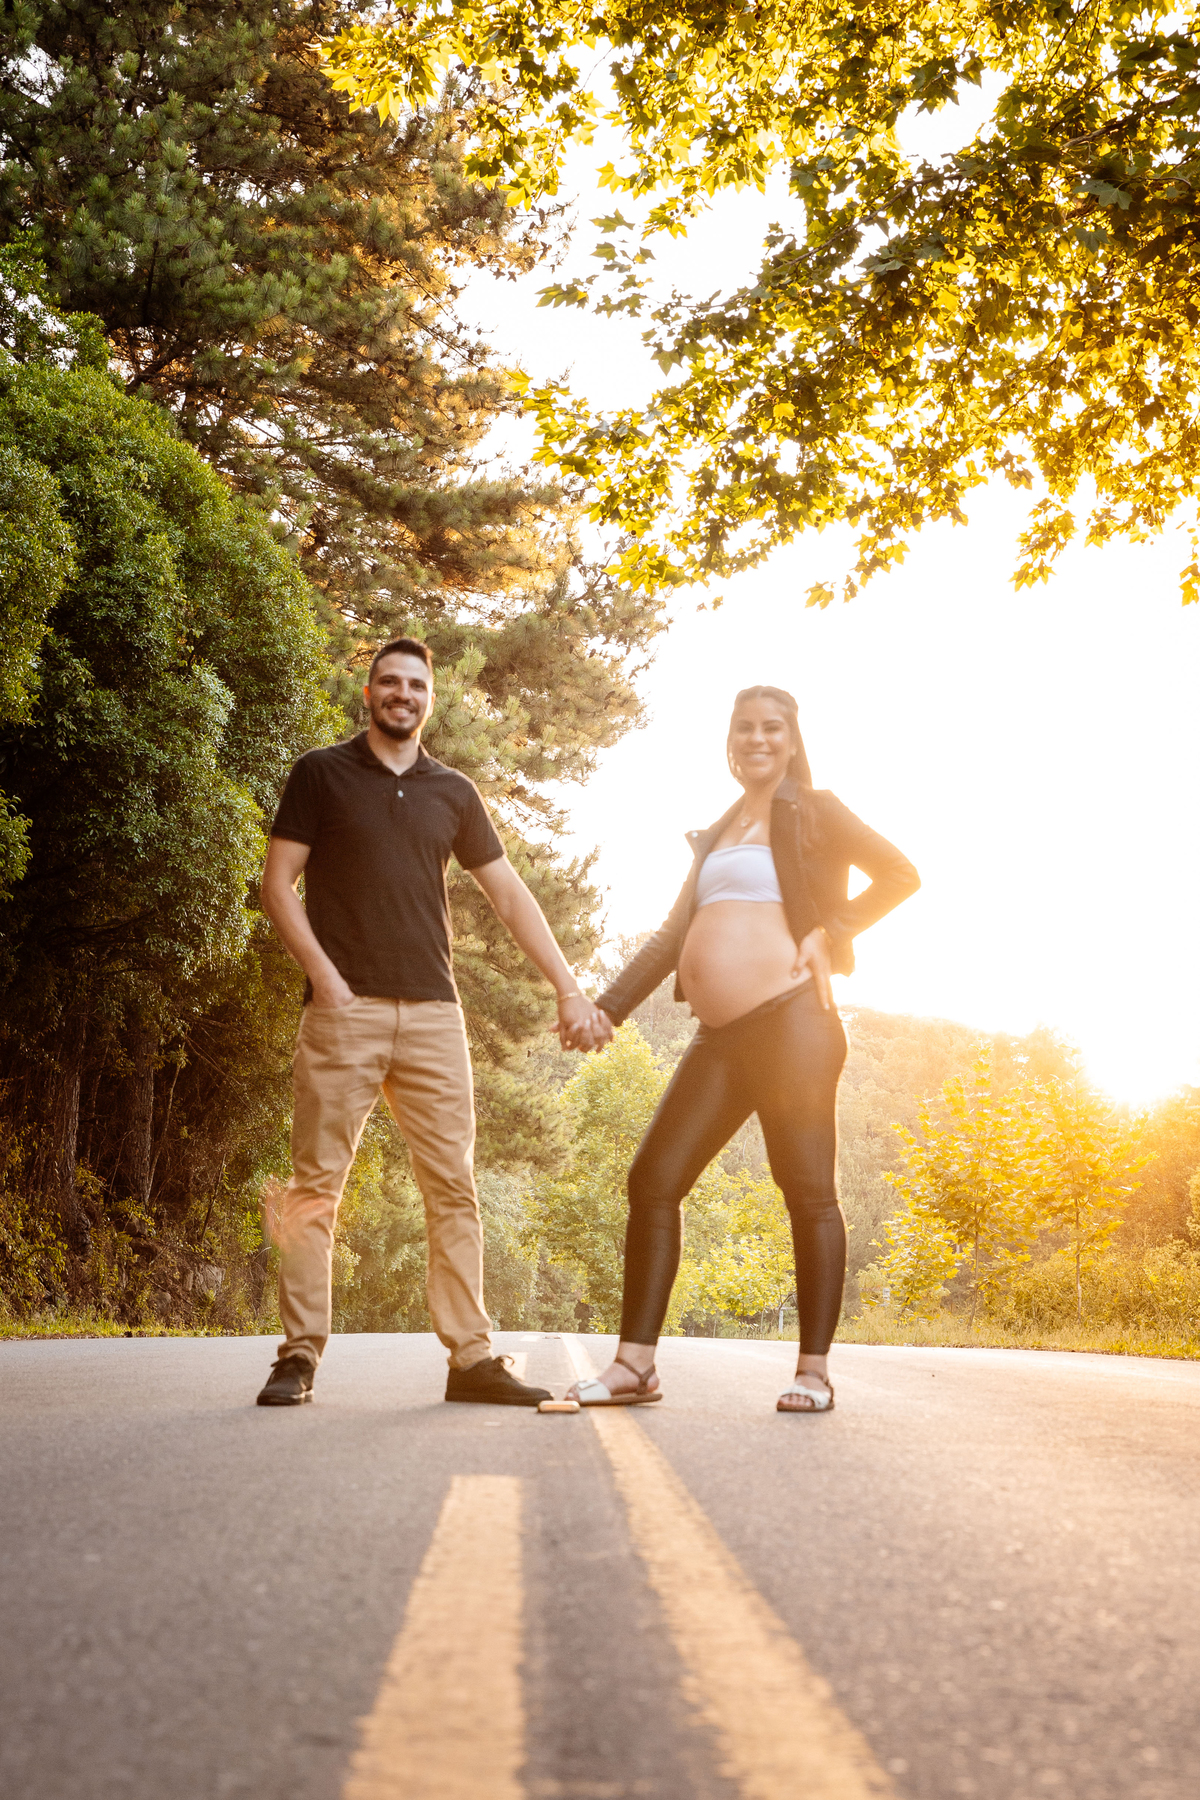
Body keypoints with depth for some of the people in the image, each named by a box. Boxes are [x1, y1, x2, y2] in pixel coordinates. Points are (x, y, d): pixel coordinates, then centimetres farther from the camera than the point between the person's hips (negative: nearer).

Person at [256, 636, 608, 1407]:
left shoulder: (453, 792, 16)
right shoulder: (322, 774, 9)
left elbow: (510, 893, 16)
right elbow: (278, 882, 4)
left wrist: (570, 989, 9)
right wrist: (321, 970, -10)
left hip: (433, 1012, 3)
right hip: (345, 1007, -3)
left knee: (454, 1185, 0)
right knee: (316, 1183, -4)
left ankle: (472, 1356, 3)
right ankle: (300, 1355, 2)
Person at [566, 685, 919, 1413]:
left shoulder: (812, 813, 8)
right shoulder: (716, 837, 25)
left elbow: (901, 874, -2)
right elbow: (674, 936, 24)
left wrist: (830, 932, -8)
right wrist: (608, 1008, 16)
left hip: (788, 1021, -7)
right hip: (721, 1037, 7)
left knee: (808, 1189, -4)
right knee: (654, 1180, 0)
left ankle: (815, 1369, 3)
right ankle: (636, 1364, 3)